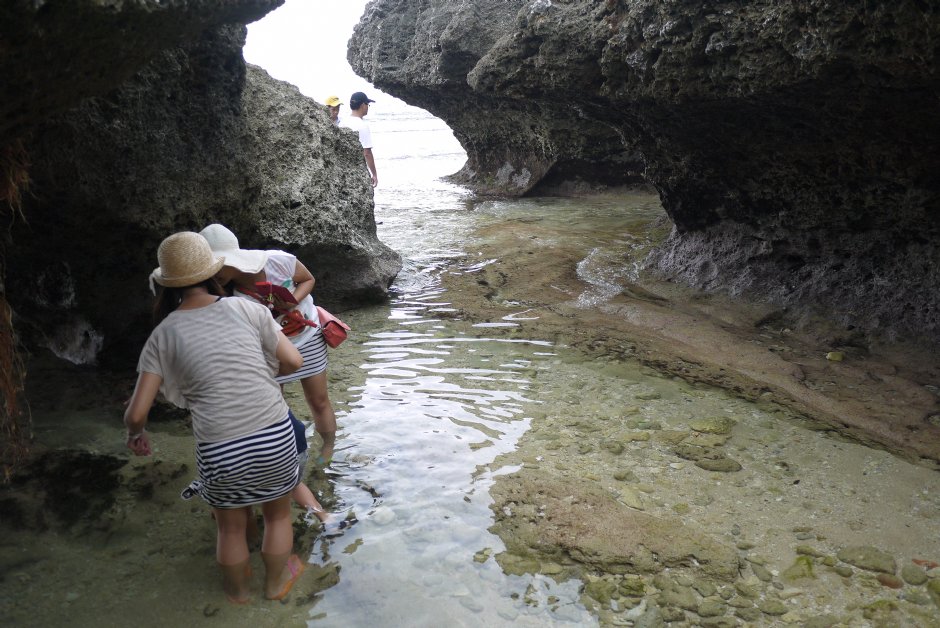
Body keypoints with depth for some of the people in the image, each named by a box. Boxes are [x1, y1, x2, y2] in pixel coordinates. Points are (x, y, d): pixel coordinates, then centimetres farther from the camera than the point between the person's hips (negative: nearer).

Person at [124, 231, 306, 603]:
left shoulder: (163, 335, -2)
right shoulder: (246, 310, -4)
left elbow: (136, 413, -3)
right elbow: (293, 362, 2)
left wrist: (135, 433, 20)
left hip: (220, 452, 0)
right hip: (275, 437, 0)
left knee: (231, 528, 28)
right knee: (278, 514, 28)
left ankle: (237, 588, 53)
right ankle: (276, 582, 50)